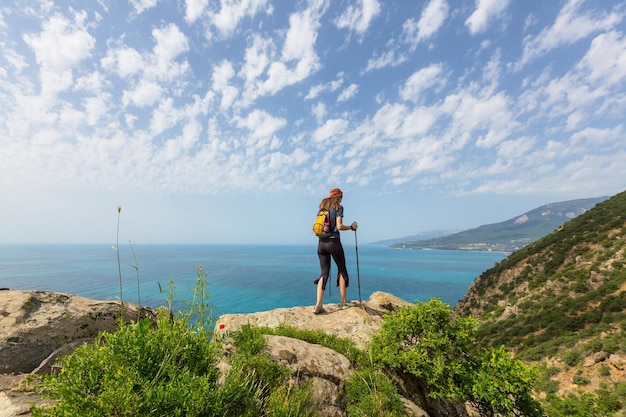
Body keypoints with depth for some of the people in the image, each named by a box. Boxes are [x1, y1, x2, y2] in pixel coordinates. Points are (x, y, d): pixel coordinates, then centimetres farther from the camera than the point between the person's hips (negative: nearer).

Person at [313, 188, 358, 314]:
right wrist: (352, 227, 4)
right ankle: (343, 301, 18)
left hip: (321, 243, 5)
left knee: (324, 273, 7)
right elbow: (339, 227, -11)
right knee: (342, 270, 12)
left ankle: (318, 305, -2)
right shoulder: (338, 207, -1)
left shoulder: (322, 206, 15)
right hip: (333, 242, -5)